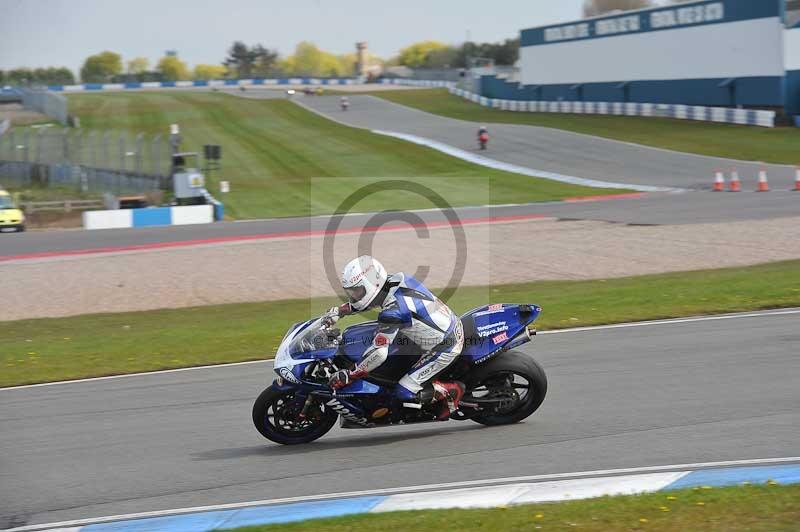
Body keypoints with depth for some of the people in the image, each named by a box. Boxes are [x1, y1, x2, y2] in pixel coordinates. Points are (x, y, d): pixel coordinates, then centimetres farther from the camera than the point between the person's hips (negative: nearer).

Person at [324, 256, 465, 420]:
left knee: (405, 394, -11)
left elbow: (378, 353, -28)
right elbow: (365, 296, 18)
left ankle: (452, 390, 2)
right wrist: (339, 311, 13)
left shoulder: (392, 311, -27)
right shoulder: (397, 279, -3)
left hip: (444, 348, -9)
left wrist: (349, 376, -19)